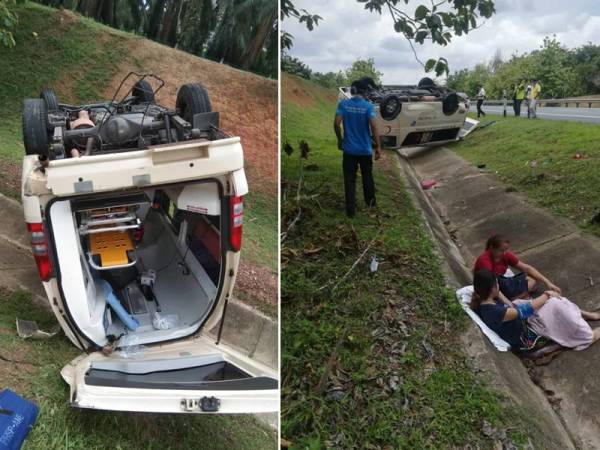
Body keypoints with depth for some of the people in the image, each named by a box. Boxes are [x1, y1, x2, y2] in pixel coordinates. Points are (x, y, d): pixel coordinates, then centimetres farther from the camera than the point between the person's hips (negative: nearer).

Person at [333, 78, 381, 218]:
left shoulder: (343, 104, -5)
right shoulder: (368, 106, -9)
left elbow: (336, 124, -10)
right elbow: (373, 127, -16)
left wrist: (340, 140, 5)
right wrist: (378, 146, -10)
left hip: (349, 149, 0)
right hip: (365, 149, 0)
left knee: (350, 180, 5)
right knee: (367, 177, 19)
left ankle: (351, 210, 4)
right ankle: (371, 202, 34)